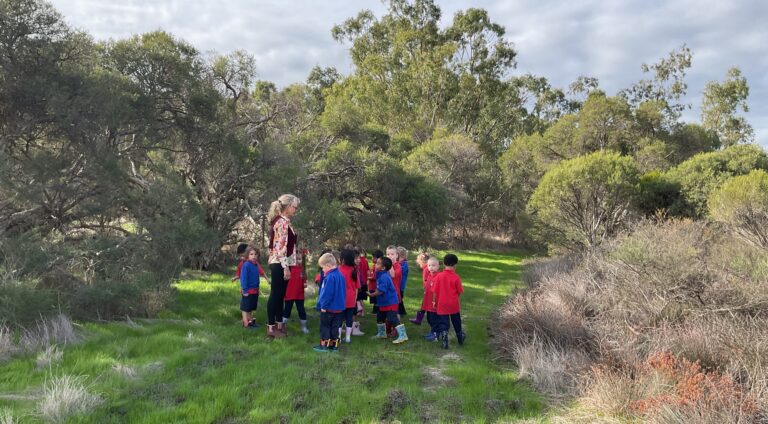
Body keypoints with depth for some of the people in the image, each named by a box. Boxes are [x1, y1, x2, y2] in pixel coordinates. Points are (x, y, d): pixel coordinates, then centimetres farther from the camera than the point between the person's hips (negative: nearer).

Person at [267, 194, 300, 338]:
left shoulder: (282, 221, 15)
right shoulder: (283, 222, -15)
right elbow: (281, 247, -21)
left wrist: (294, 261, 20)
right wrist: (286, 267, -22)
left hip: (279, 263, 10)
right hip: (280, 264, -10)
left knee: (280, 295, 14)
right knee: (276, 295, -3)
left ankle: (279, 324, 22)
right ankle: (271, 327, 3)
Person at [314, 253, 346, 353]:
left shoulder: (330, 277, -21)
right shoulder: (340, 275, 8)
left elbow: (327, 293, -22)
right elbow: (343, 292, 15)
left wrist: (323, 305, -15)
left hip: (328, 308, -8)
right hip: (339, 307, 8)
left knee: (325, 326, 4)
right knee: (335, 326, 13)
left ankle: (324, 345, 8)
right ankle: (334, 345, 18)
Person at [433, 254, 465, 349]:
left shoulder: (439, 276, -8)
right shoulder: (456, 277, -11)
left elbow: (435, 291, -4)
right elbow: (460, 291, -6)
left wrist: (435, 301, 9)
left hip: (442, 304, 0)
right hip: (454, 304, 0)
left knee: (443, 322, 3)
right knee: (456, 321, 19)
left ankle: (444, 340, -8)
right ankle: (460, 337, 35)